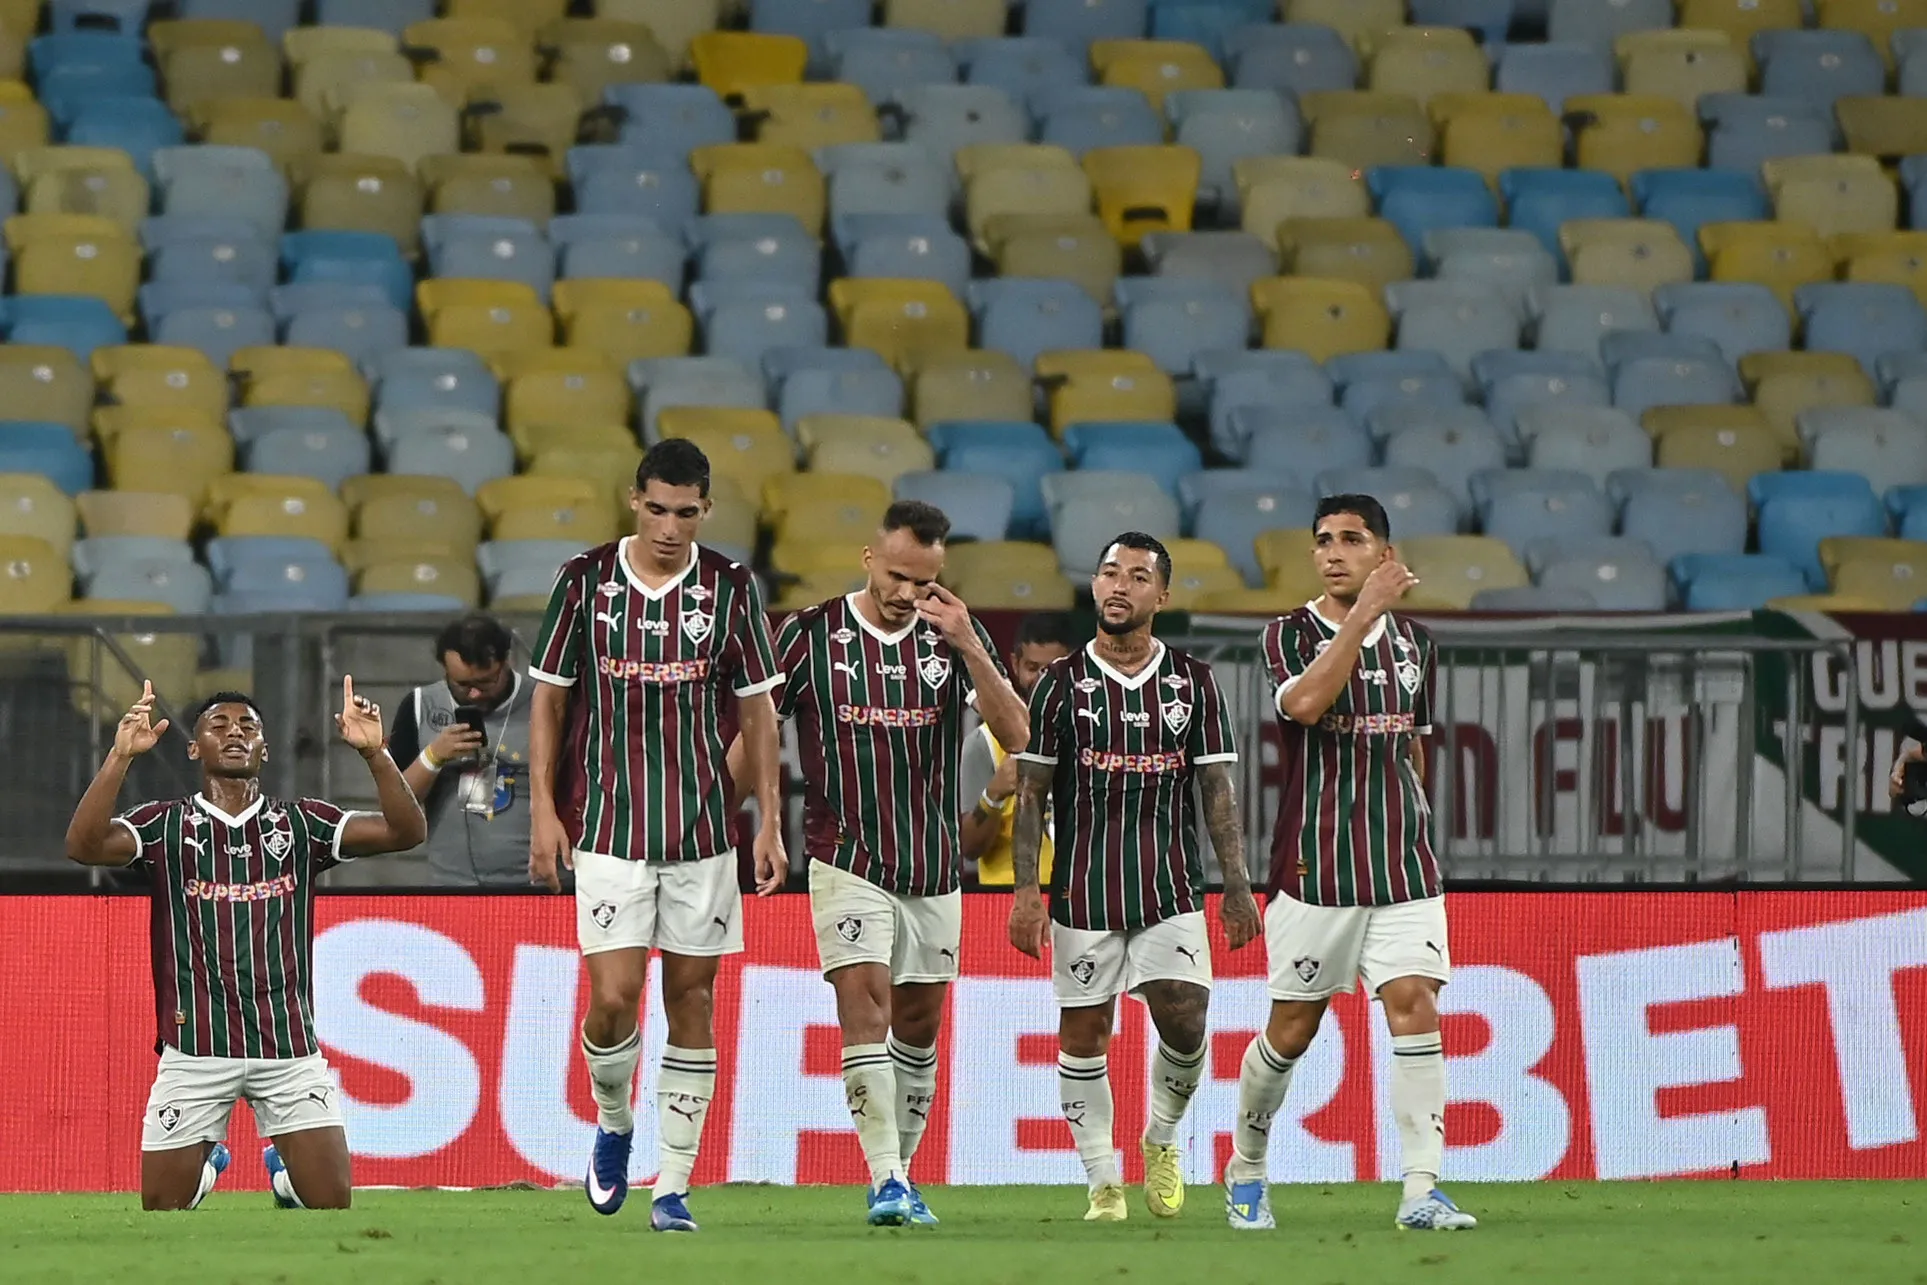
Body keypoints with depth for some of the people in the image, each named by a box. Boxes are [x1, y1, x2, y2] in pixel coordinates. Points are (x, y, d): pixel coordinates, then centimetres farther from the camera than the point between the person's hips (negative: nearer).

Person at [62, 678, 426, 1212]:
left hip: (289, 1046, 1)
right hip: (196, 1044, -1)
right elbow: (84, 846, -14)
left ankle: (284, 1170, 27)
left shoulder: (301, 823, 8)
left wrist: (373, 751, -17)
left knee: (332, 1202, -5)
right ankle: (206, 1166, 36)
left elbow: (406, 831, -3)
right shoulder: (164, 825, 4)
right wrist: (121, 756, -24)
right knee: (162, 1208, 3)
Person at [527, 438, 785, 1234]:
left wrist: (770, 823, 2)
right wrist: (542, 810, -1)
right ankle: (612, 1122, 21)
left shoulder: (730, 588, 1)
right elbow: (549, 697, 5)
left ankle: (673, 1188, 7)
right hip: (607, 828, -1)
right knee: (614, 997, -10)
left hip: (703, 828, 1)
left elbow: (758, 710, 6)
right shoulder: (585, 581, -1)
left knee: (692, 998, 2)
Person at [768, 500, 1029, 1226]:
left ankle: (903, 1172, 23)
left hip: (934, 867, 3)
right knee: (865, 1001, -16)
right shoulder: (810, 636, -4)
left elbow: (1014, 735, -11)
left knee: (919, 1021, 10)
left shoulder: (957, 636, 0)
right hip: (847, 861, -3)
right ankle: (886, 1180, -22)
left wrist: (969, 647, -21)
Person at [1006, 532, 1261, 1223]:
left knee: (1184, 1023, -12)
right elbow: (1031, 794, 3)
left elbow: (1218, 789, 8)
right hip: (1084, 890, 0)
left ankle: (1161, 1139, 15)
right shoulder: (1061, 683, 2)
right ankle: (1103, 1183, 9)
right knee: (1084, 1034, 0)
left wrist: (1237, 887, 1)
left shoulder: (1193, 682, 7)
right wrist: (1026, 890, -6)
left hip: (1172, 891, 1)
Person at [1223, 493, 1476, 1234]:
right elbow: (1305, 702, -23)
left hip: (1402, 867, 3)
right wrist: (1365, 611, -23)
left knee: (1414, 1005, -12)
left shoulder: (1412, 641, 12)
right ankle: (1246, 1169, 25)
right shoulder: (1291, 634, -2)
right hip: (1314, 864, -3)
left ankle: (1421, 1188, -15)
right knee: (1291, 1028, 4)